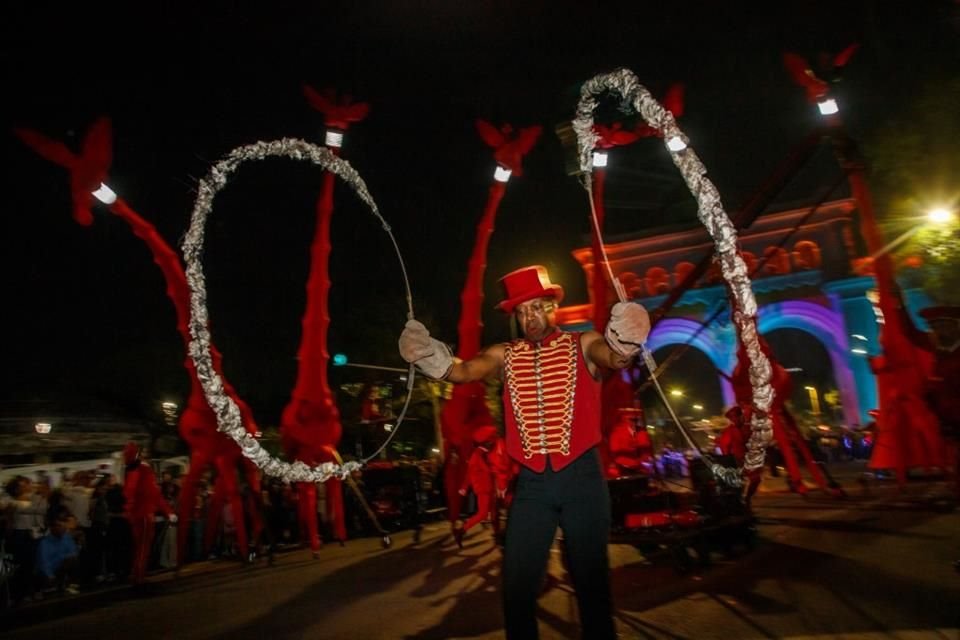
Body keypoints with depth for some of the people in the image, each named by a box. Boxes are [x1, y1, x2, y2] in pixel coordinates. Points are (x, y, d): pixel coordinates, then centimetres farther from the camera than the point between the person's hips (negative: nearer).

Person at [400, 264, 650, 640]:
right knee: (517, 585, 8)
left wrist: (624, 345, -44)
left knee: (591, 580, 11)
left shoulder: (583, 345, 0)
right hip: (532, 482, 2)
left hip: (582, 476, -2)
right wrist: (435, 362, -32)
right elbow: (463, 371, -9)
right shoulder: (504, 356, 6)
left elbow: (615, 358, -19)